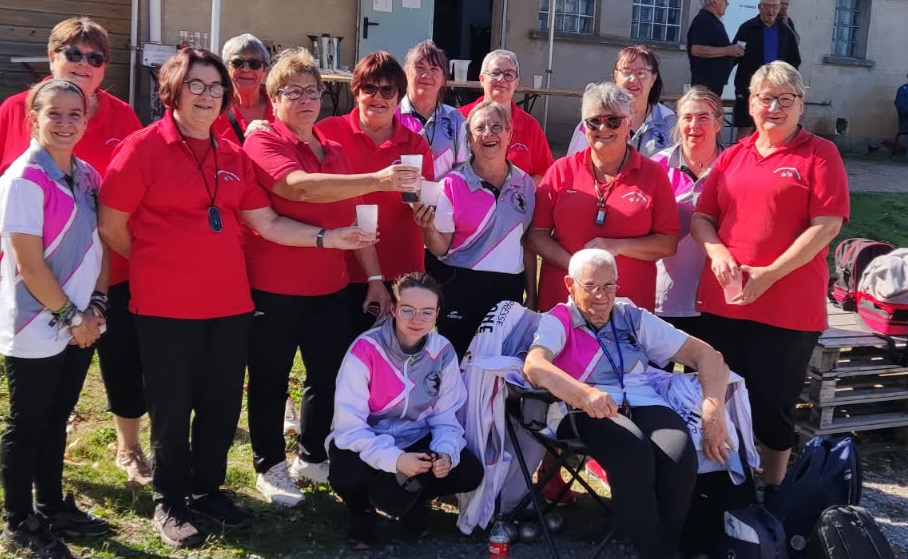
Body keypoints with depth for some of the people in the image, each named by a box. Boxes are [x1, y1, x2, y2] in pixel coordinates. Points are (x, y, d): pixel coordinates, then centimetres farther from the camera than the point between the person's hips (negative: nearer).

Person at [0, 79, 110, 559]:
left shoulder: (86, 175, 6)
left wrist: (95, 305, 1)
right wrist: (70, 316, -13)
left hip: (79, 325, 7)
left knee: (56, 421, 18)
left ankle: (53, 507, 32)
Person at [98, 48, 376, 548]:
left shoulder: (234, 157, 8)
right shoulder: (143, 147, -8)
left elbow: (267, 223, 5)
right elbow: (111, 226, -6)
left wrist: (326, 238, -6)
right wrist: (161, 264, 5)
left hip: (230, 302, 5)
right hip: (166, 306, -5)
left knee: (222, 403, 14)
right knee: (172, 408, 8)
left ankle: (207, 490, 34)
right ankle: (169, 502, 27)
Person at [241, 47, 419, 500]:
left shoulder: (334, 152, 11)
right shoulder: (262, 143, -9)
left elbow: (356, 220, 13)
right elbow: (300, 187, -28)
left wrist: (375, 277, 7)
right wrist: (377, 180, -36)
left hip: (329, 287, 6)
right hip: (273, 288, -6)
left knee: (331, 374, 13)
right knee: (270, 380, 7)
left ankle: (314, 457, 33)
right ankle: (270, 468, 23)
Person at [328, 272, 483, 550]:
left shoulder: (443, 352, -9)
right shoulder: (365, 350, -23)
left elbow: (445, 415, -1)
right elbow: (349, 425, -24)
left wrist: (446, 453, -23)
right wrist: (394, 459, -36)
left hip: (416, 440, 4)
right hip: (366, 441, -4)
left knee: (470, 473, -18)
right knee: (347, 476, -36)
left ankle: (410, 494, 12)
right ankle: (362, 509, 3)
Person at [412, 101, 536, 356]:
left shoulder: (524, 183, 4)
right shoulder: (453, 184, -7)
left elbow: (527, 244, 10)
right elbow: (440, 249, -5)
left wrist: (532, 296, 9)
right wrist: (429, 229, -25)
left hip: (510, 289, 3)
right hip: (462, 290, -3)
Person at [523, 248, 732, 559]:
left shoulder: (633, 318, 20)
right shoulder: (557, 321, 9)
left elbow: (704, 354, 17)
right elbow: (534, 366, -15)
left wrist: (713, 409, -2)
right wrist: (585, 393, -33)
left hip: (644, 404, 4)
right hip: (589, 412, -3)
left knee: (680, 459, -30)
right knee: (634, 454, -36)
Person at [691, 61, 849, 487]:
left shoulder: (819, 155, -3)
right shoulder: (732, 157, 12)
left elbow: (826, 225, -11)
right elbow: (702, 216, 13)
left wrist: (769, 275, -18)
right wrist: (716, 250, -9)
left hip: (787, 306, -4)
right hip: (723, 301, 5)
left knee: (774, 399, 6)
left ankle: (772, 488, 25)